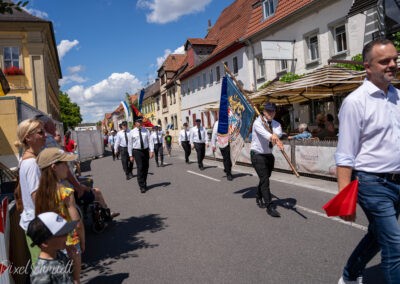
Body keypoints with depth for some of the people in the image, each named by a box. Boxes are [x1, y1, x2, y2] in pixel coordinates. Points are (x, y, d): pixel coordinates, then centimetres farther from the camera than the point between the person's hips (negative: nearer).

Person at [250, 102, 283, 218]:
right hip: (257, 154, -6)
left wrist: (275, 136, -45)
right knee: (265, 180, -13)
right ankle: (269, 206, -10)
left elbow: (279, 133, -21)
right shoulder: (258, 122, -14)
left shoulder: (276, 124, 3)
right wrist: (271, 136, -59)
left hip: (269, 155, 6)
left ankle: (259, 198, 41)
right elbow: (262, 131, -38)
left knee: (265, 178, 18)